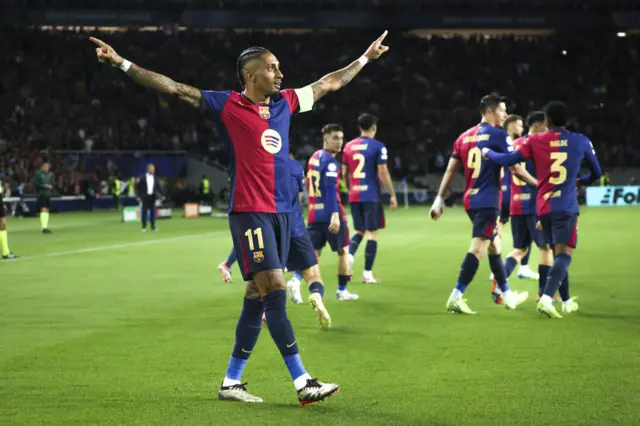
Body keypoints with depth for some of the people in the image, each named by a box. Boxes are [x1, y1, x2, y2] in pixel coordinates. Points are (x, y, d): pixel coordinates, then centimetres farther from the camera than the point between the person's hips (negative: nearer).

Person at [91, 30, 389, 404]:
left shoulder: (285, 103, 14)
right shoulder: (227, 106, -4)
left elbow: (329, 83, 28)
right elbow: (174, 88, -6)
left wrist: (365, 58, 37)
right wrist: (122, 63, -11)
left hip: (281, 212, 7)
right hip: (250, 212, -7)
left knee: (258, 298, 8)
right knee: (275, 290, -11)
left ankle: (232, 382, 16)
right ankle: (304, 383, -10)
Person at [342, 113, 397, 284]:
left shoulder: (349, 146, 8)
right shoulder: (378, 147, -7)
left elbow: (344, 173, 13)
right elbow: (383, 173, -11)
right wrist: (392, 195, -4)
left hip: (354, 195, 5)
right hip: (372, 196, -5)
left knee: (359, 230, 18)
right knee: (372, 233, 2)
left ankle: (349, 255, -10)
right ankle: (367, 274, 1)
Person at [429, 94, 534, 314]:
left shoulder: (465, 137, 12)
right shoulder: (497, 135, -7)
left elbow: (450, 170, 11)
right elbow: (515, 168, -7)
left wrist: (440, 199, 13)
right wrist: (538, 184, 4)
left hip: (471, 201, 8)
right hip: (488, 201, -8)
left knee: (494, 246, 19)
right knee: (478, 249, -11)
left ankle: (507, 295, 29)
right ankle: (456, 297, -18)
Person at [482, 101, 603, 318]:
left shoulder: (535, 141, 3)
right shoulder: (581, 141, 5)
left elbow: (508, 160, 1)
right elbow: (596, 174, 17)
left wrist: (488, 152, 20)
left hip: (543, 207, 3)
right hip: (566, 207, -3)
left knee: (558, 254, 18)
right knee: (564, 255, -9)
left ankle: (566, 301, 26)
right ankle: (546, 298, -30)